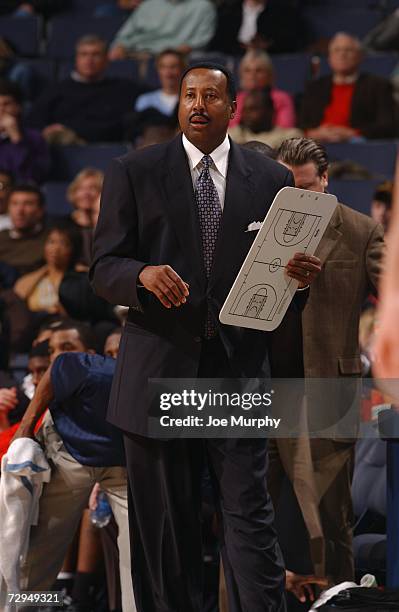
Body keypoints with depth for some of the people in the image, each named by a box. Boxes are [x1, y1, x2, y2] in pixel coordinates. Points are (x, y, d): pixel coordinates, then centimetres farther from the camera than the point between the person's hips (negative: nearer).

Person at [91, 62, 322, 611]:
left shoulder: (271, 179, 10)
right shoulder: (133, 173, 6)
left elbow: (284, 269, 13)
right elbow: (104, 268, 1)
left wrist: (302, 277, -11)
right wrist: (143, 275, -21)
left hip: (239, 366, 0)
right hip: (159, 370, 0)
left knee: (250, 519, -6)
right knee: (164, 527, 6)